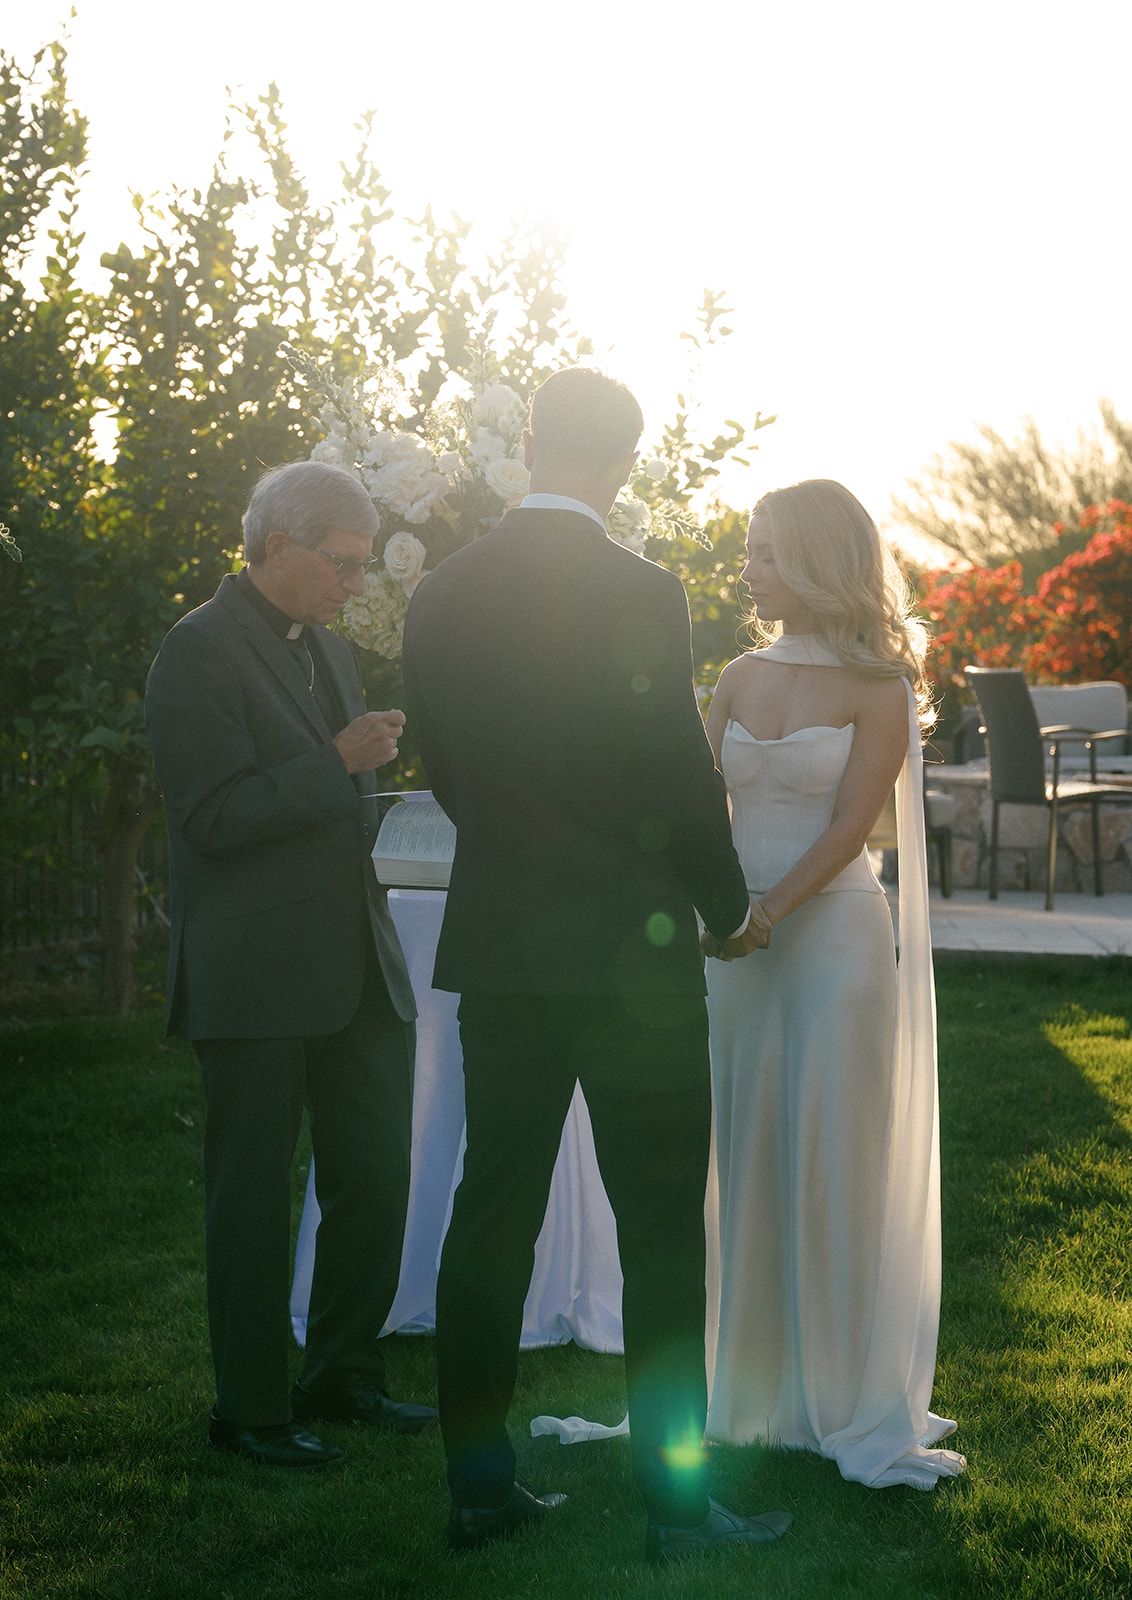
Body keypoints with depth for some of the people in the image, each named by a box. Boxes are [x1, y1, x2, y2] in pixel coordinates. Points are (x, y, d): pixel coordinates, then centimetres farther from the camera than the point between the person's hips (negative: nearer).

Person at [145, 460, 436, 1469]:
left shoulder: (331, 653, 16)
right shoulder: (199, 652, -10)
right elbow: (212, 818, -18)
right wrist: (341, 763, -20)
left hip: (358, 974, 8)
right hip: (255, 980, -8)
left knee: (377, 1182, 11)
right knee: (254, 1198, 3)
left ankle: (344, 1377, 27)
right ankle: (249, 1408, 15)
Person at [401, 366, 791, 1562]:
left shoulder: (440, 597, 4)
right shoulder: (638, 595, -13)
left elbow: (444, 771, 11)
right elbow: (681, 779, -11)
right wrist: (728, 911, 5)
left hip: (493, 948, 6)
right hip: (630, 956, -5)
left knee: (491, 1214, 11)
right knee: (661, 1230, 3)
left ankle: (478, 1484, 18)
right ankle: (675, 1500, 8)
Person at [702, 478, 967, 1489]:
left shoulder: (878, 686, -5)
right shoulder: (742, 678, 11)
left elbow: (848, 827, -12)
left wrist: (767, 912, -23)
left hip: (835, 937, -5)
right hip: (739, 939, 5)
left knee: (835, 1169, -1)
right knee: (747, 1165, 8)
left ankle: (851, 1402, 10)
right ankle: (756, 1386, 20)